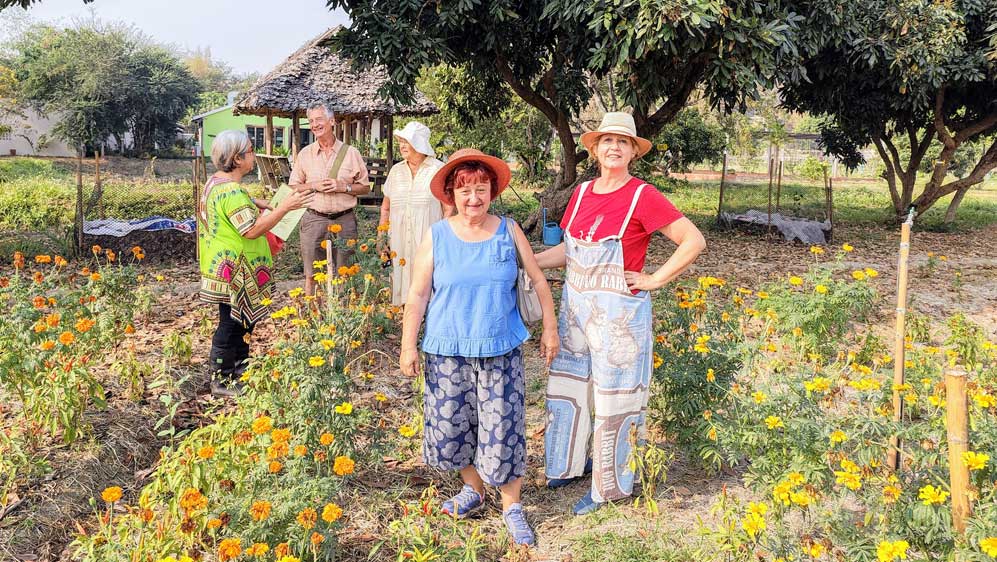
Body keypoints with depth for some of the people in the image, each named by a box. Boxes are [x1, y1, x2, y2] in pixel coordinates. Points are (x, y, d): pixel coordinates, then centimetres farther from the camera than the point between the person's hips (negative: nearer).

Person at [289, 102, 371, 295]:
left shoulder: (351, 153, 3)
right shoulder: (304, 154, 7)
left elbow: (365, 187, 6)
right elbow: (293, 187, 10)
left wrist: (343, 187, -11)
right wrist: (314, 186, -8)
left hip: (344, 220, -1)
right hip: (314, 219, 1)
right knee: (312, 275, 3)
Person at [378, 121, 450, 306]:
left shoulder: (439, 170, 0)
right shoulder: (396, 170, 13)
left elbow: (448, 209, -1)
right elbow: (385, 208, 20)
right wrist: (380, 237, 13)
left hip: (428, 240, -4)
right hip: (398, 241, 4)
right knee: (400, 281, 1)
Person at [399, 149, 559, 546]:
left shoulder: (509, 232, 0)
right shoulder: (436, 236, -2)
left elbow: (538, 281, 7)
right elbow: (418, 294, 1)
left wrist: (550, 328, 6)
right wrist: (408, 345, -2)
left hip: (500, 350, -1)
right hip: (448, 350, 1)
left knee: (503, 428, 0)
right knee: (452, 424, 10)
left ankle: (511, 506, 17)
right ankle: (473, 488, 34)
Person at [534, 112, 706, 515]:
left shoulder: (642, 196, -13)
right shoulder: (582, 192, 6)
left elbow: (694, 241, -14)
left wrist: (655, 280, -13)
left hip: (618, 315, -6)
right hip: (575, 309, 6)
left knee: (614, 400, 6)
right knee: (567, 387, 16)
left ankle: (608, 485, 22)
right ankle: (571, 462, 38)